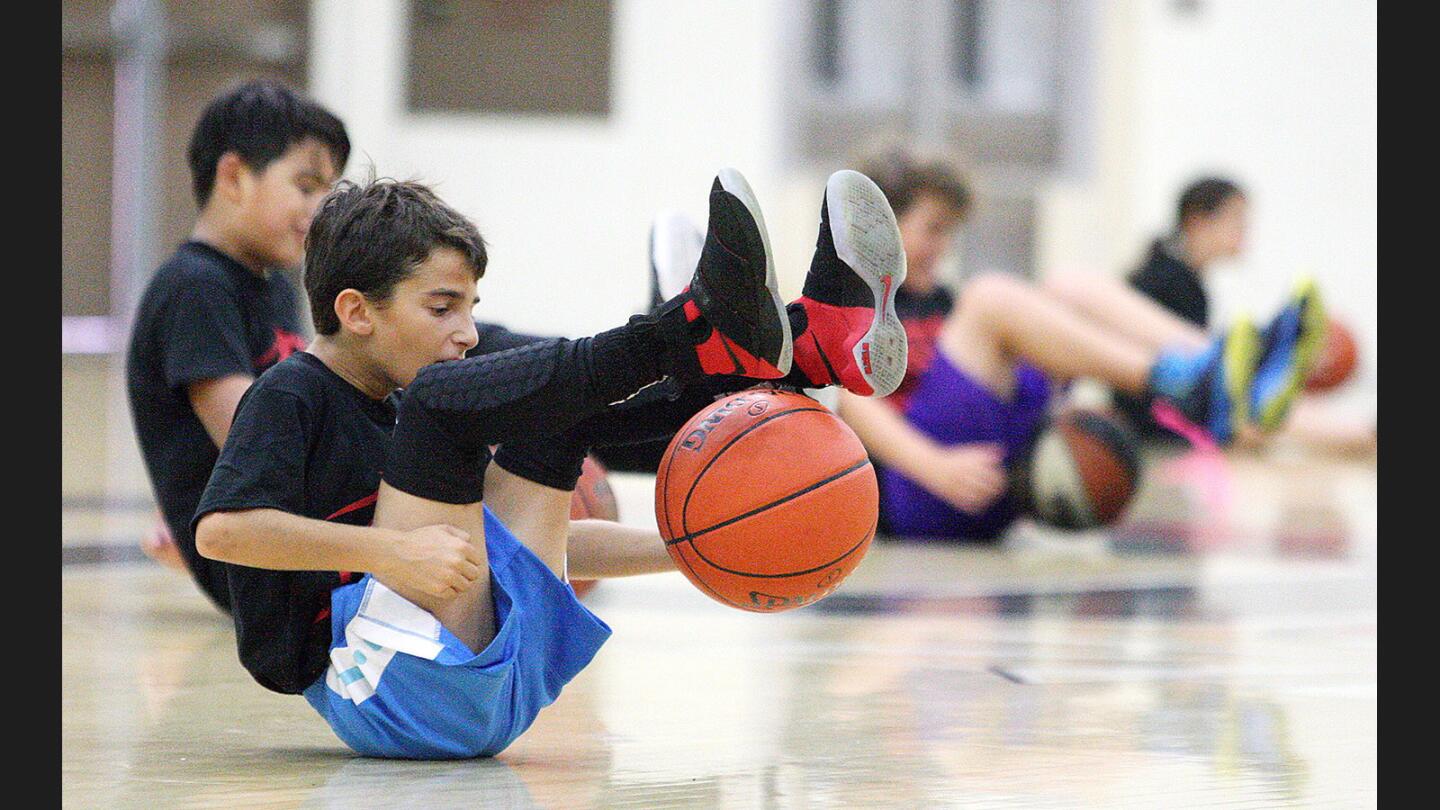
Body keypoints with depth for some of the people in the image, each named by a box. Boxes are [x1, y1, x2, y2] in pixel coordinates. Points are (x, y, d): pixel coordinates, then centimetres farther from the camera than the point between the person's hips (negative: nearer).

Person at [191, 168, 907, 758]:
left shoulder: (395, 414, 23)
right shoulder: (290, 398, -2)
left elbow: (517, 544, 27)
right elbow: (221, 529, -19)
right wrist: (391, 552, -26)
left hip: (495, 693, 9)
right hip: (394, 692, -9)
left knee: (550, 417, 16)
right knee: (443, 400, -21)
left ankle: (812, 341, 2)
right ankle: (706, 330, -23)